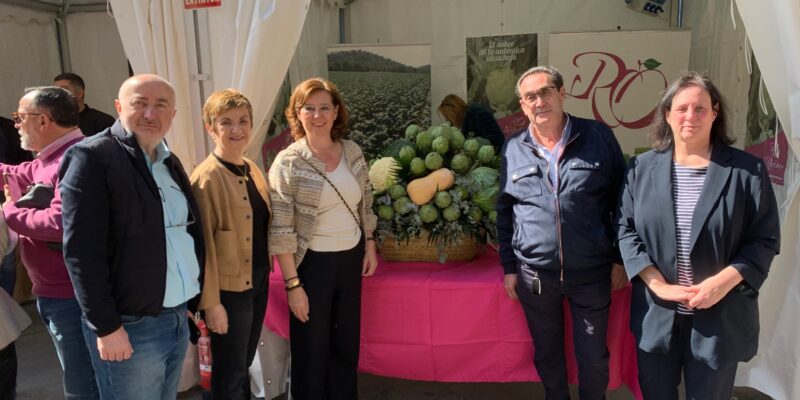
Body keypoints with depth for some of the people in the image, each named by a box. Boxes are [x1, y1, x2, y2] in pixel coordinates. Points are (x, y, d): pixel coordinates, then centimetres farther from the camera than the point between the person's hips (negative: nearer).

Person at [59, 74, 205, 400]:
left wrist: (190, 302, 12)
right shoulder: (92, 157, -11)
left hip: (178, 317, 7)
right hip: (131, 325, -7)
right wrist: (106, 326, -17)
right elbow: (81, 251, -16)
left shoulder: (169, 161, 12)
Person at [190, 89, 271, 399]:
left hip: (258, 281, 7)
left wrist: (264, 275, 11)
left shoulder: (251, 169, 5)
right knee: (229, 372, 11)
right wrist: (210, 302, -16)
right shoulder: (206, 179, -19)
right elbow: (202, 244, -18)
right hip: (229, 289, -7)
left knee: (245, 362, 23)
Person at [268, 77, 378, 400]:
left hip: (351, 257, 5)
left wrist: (370, 246, 10)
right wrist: (293, 284, -15)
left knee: (348, 339, 19)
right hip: (313, 263, -5)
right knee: (312, 346, 10)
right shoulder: (288, 163, -15)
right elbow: (280, 232, -15)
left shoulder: (352, 152, 0)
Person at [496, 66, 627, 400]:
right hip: (534, 274, 2)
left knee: (594, 357, 12)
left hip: (591, 272, -1)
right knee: (547, 353, 18)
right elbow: (504, 212, 7)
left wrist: (620, 259, 0)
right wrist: (508, 267, 6)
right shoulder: (513, 149, 1)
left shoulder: (599, 137, -4)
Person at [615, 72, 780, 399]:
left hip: (721, 316, -1)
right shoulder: (642, 168, 0)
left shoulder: (747, 170, -4)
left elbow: (765, 239, -4)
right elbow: (626, 229, -2)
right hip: (656, 314, 2)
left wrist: (723, 282, -18)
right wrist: (657, 284, -12)